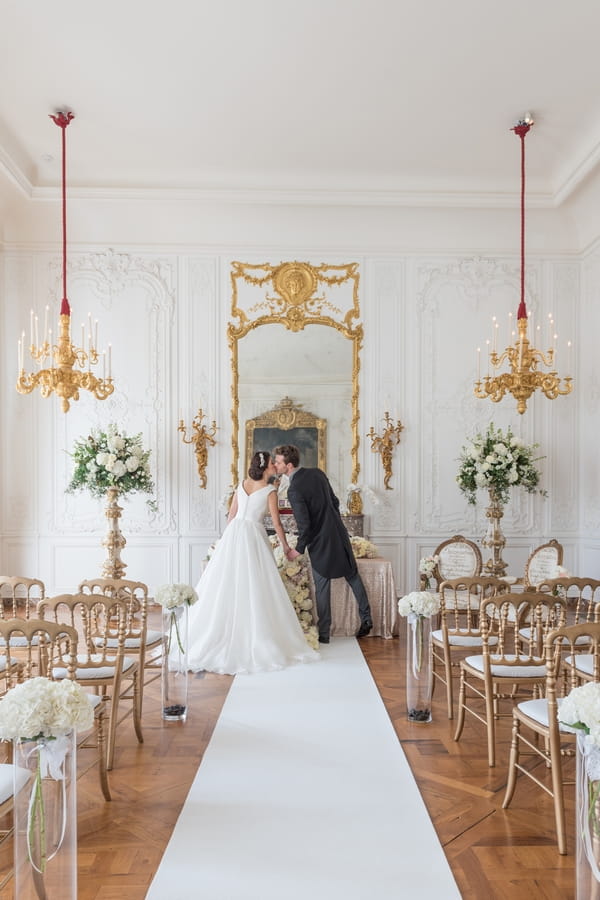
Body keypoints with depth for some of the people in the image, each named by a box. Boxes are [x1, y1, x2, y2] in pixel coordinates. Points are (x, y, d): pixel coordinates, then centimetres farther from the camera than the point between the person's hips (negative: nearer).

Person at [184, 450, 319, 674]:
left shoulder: (242, 484, 11)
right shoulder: (270, 491, -5)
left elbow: (231, 514, 15)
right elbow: (276, 523, -3)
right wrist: (285, 546, 9)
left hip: (233, 532, 6)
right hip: (253, 536, -6)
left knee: (225, 586, 8)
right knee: (254, 589, 0)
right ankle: (253, 641, 3)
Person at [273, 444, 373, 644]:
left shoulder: (294, 490, -22)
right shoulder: (318, 473, 0)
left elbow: (304, 525, -21)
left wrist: (298, 549, -7)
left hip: (320, 542, -7)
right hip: (339, 533, 7)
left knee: (322, 588, 6)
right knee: (352, 575, 20)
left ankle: (324, 633, 16)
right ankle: (366, 618, 25)